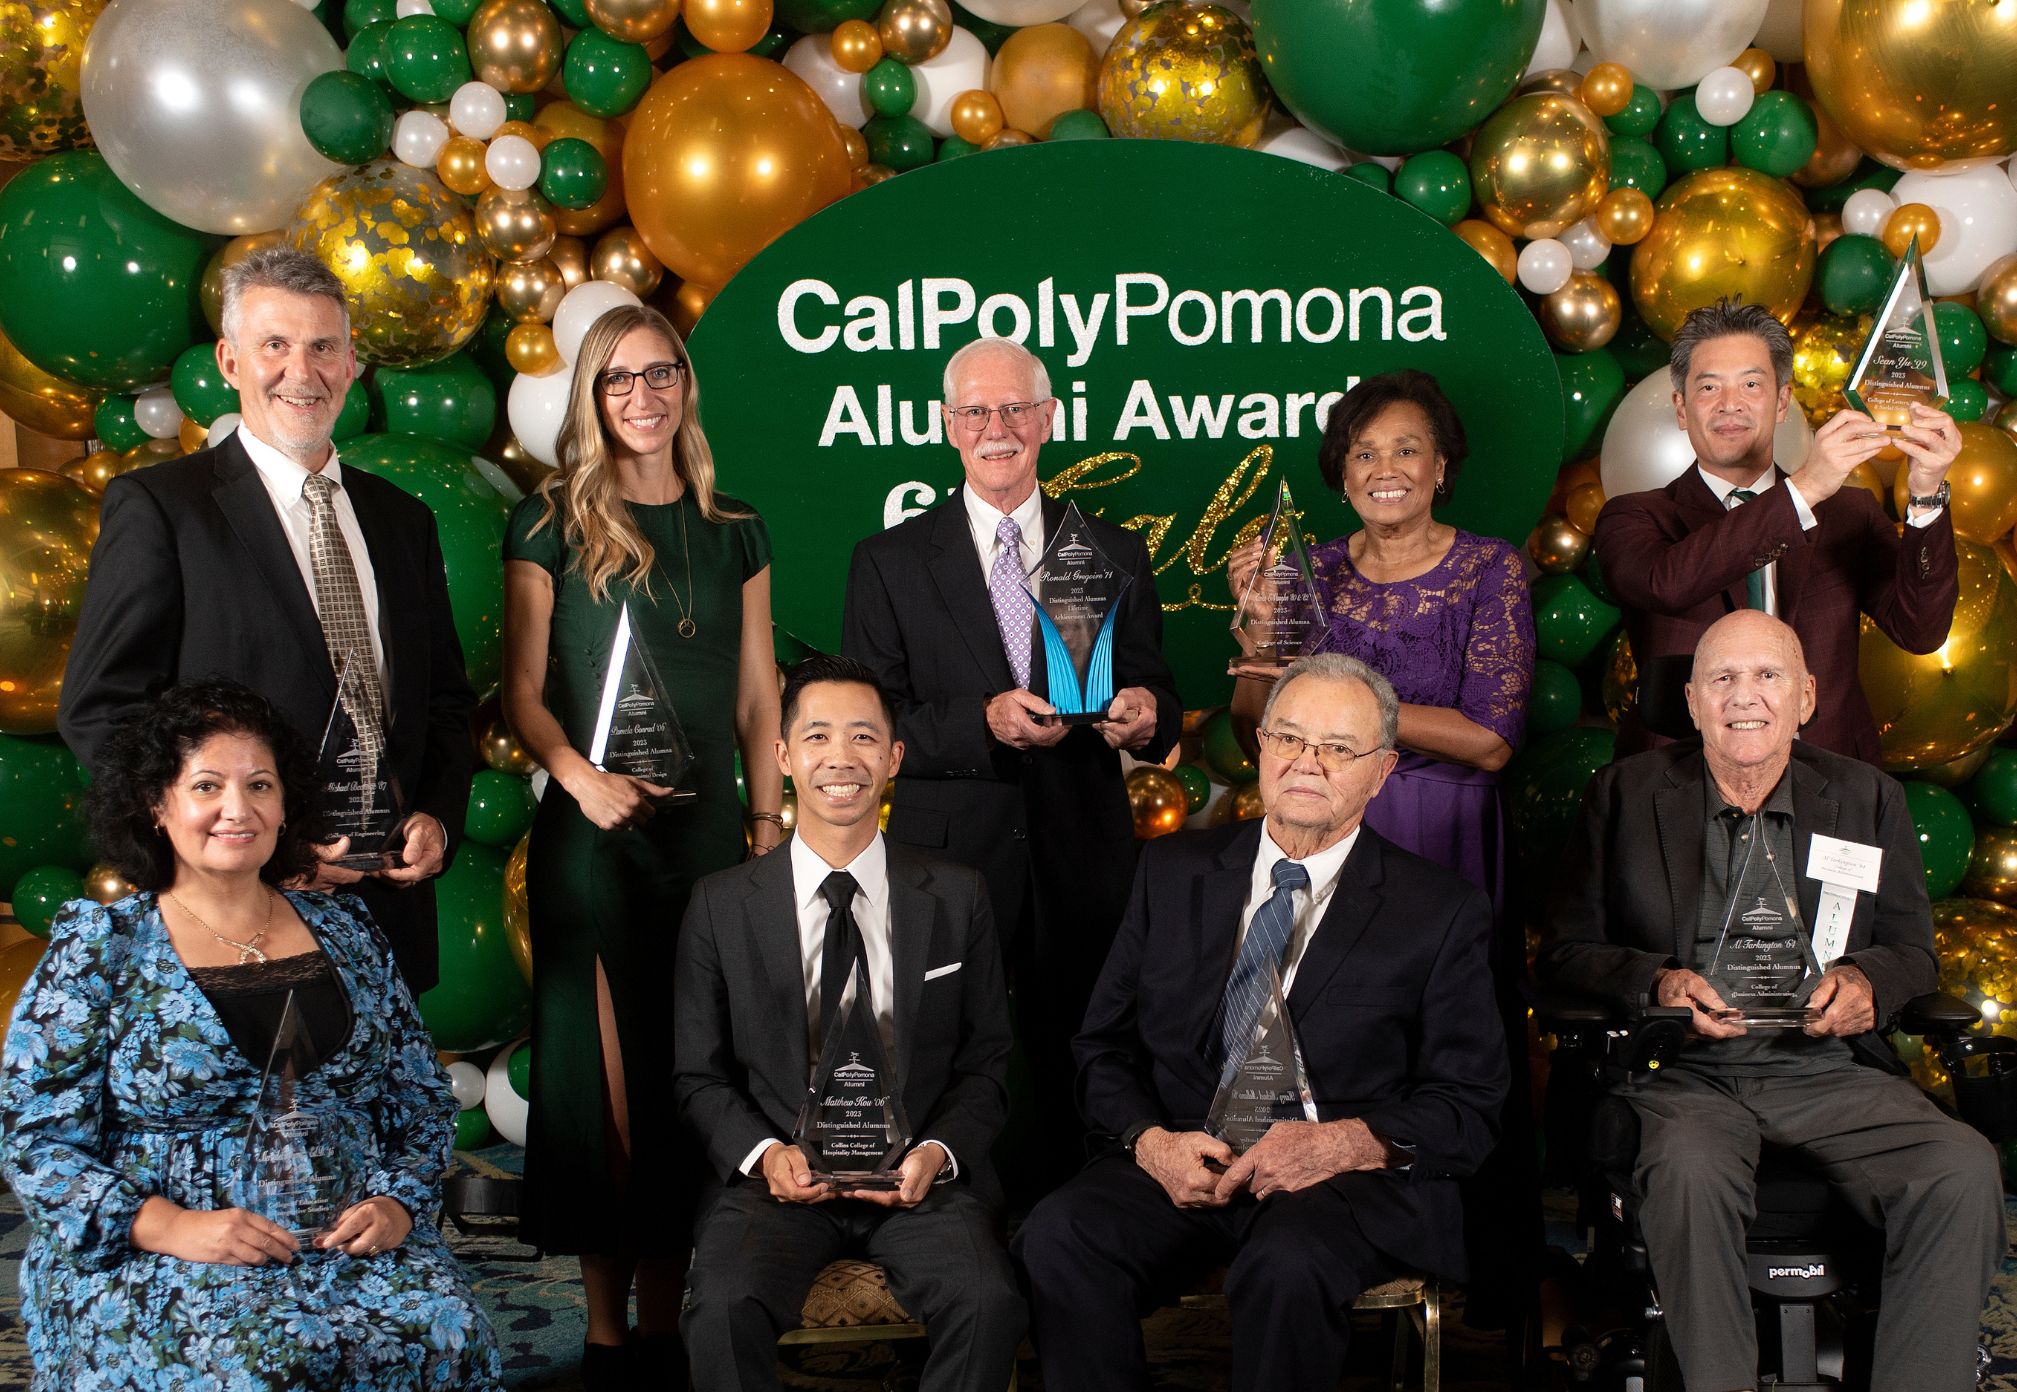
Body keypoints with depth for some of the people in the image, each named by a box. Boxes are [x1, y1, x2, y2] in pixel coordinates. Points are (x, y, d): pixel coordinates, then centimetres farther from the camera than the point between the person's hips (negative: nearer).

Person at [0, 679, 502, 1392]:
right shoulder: (100, 944, 4)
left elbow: (424, 1099, 16)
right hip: (153, 1257, -3)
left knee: (445, 1333, -27)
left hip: (352, 1243, 3)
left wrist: (399, 1203, -4)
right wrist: (171, 1226, -15)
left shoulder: (346, 931, 13)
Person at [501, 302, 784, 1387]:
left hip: (706, 829, 3)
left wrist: (769, 818, 5)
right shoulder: (551, 524, 3)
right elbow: (521, 691, 0)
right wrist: (581, 777, -17)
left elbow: (755, 696, 12)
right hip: (591, 832, -2)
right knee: (600, 1065, 0)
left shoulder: (734, 533, 11)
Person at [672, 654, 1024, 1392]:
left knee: (988, 1302, -28)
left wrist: (936, 1154, -9)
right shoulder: (721, 905, 6)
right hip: (777, 1172, 0)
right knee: (725, 1311, -30)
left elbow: (986, 1062, 9)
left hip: (919, 1173, 1)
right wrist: (764, 1154, -10)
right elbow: (697, 1074, 9)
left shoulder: (957, 898, 7)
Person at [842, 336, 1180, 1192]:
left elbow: (1158, 707, 8)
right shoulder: (889, 562, 5)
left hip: (1082, 865, 1)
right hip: (948, 863, -1)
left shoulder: (1115, 555, 10)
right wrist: (982, 721, -19)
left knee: (1075, 1086, 3)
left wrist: (1146, 715, -16)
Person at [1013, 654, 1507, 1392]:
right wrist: (1151, 1140, -8)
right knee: (1058, 1240, -28)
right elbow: (1104, 1048, 13)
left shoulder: (1443, 911, 5)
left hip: (1349, 1179, -2)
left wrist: (1343, 1143, -16)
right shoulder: (1173, 872, 13)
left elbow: (1468, 1107, 2)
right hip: (1178, 1163, 2)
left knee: (1288, 1264, -36)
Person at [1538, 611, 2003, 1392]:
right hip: (1683, 1075, -2)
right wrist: (1656, 981, -13)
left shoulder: (1868, 800, 15)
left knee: (1964, 1172, -26)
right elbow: (1567, 949, 8)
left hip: (1830, 1071, 2)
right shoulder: (1627, 795, 10)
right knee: (1689, 1169, -36)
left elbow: (1912, 947, 18)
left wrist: (1867, 981, -6)